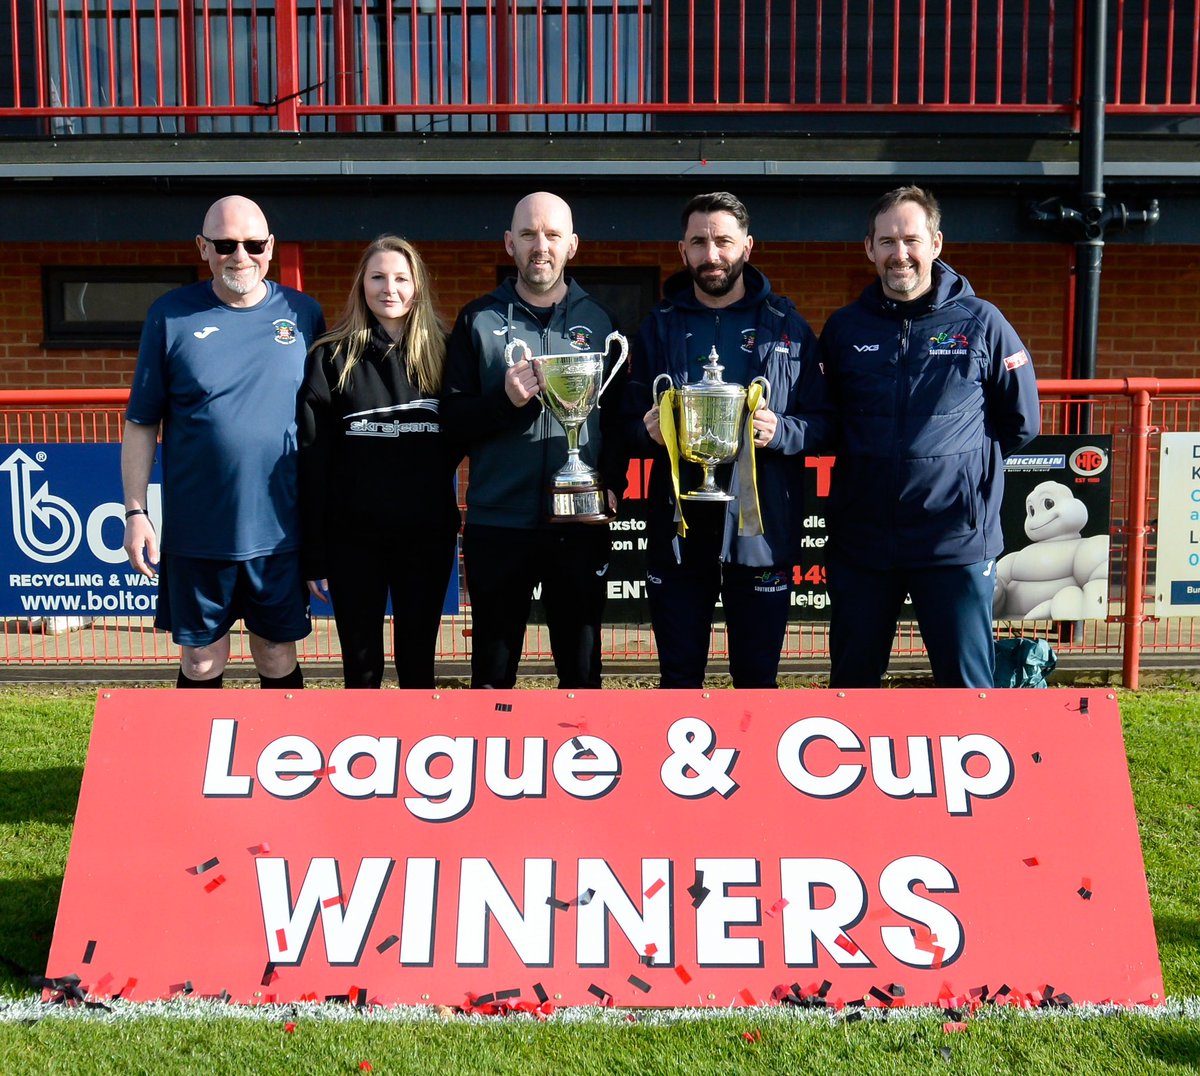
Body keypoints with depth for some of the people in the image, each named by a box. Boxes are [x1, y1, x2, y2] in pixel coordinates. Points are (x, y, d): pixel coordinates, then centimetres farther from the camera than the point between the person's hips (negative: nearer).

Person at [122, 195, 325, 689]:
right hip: (197, 531, -1)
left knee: (278, 657, 12)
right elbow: (141, 423, 1)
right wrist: (135, 511, -4)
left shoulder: (304, 313, 2)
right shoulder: (171, 315, -2)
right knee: (201, 661, 11)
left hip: (281, 530, 1)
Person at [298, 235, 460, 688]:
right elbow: (312, 460, -3)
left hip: (428, 536, 1)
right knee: (361, 665, 9)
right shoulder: (332, 357, -2)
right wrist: (313, 553, -6)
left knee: (418, 663, 11)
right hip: (354, 538, -1)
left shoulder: (440, 353, 4)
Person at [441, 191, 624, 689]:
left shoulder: (599, 321, 9)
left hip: (580, 524, 1)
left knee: (581, 671, 10)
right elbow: (452, 416, 0)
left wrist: (612, 483, -6)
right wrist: (507, 400, -18)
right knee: (493, 672, 9)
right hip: (497, 522, -1)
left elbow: (619, 417, 10)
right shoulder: (479, 319, 5)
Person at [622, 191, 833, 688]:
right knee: (679, 679, 10)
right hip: (677, 529, 2)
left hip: (761, 529, -1)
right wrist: (649, 430, -14)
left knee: (756, 678, 9)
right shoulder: (659, 327, 10)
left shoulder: (785, 325, 5)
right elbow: (630, 424, 9)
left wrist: (780, 431, -19)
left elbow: (822, 423, 1)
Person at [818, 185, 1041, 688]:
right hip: (858, 541, 3)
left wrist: (957, 456, 5)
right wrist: (874, 459, 6)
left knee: (966, 685, 6)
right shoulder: (843, 328, 6)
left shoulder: (981, 323, -1)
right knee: (851, 684, 14)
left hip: (958, 539, -2)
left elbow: (1022, 424, 7)